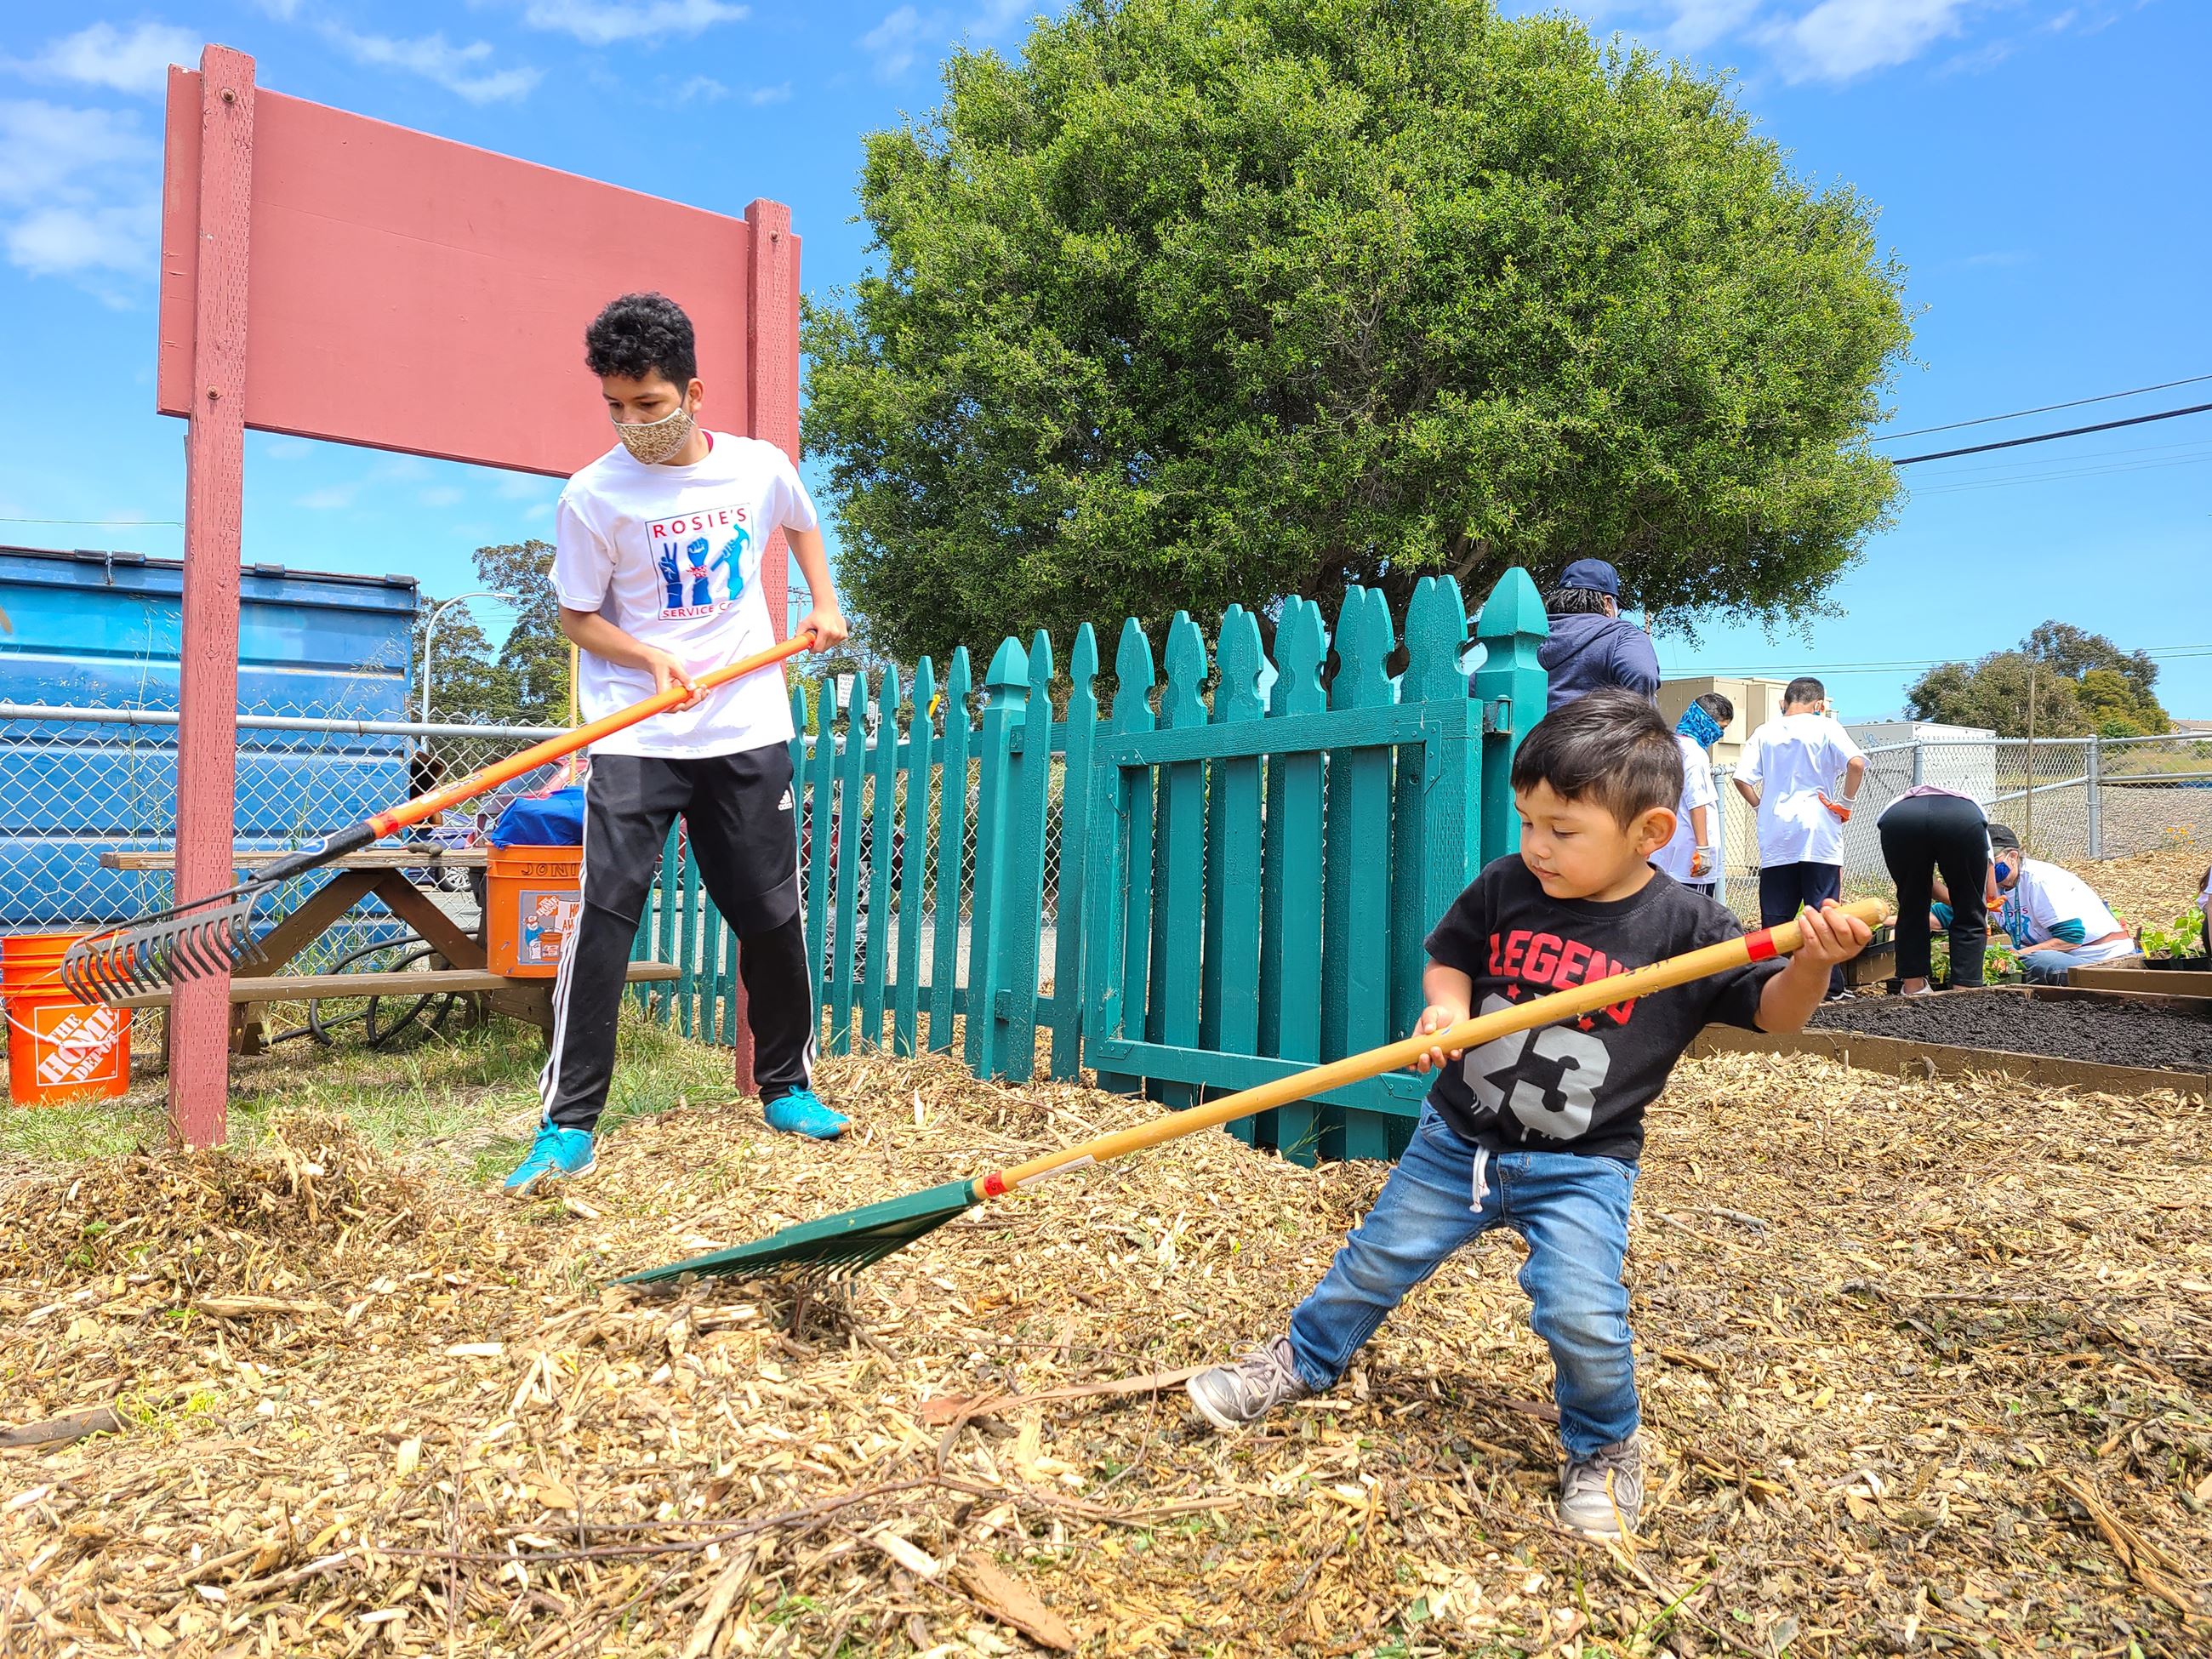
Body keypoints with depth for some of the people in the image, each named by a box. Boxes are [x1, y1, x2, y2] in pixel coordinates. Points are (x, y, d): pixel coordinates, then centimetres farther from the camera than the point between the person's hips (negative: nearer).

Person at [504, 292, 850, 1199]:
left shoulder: (759, 467, 1)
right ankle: (568, 1124, -2)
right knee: (603, 911, -11)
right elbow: (579, 616, -1)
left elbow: (801, 524, 24)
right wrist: (650, 656, -18)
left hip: (749, 727, 3)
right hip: (635, 736, -2)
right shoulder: (593, 496, -7)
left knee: (772, 914, 6)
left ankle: (787, 1085, 25)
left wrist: (825, 604, 13)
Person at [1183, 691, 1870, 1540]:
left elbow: (1773, 1011, -10)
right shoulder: (1503, 889, -7)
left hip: (1580, 1165, -3)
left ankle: (1605, 1447, 16)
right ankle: (1301, 1360, 41)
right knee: (1376, 1259, 13)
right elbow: (1448, 957, 7)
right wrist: (1444, 1003, -15)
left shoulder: (1684, 927, -14)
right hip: (1457, 1137, 3)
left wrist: (1812, 963, -31)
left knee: (1581, 1313, -17)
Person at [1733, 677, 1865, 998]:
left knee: (1775, 913, 6)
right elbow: (1856, 763, -14)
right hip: (1818, 834, -2)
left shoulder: (1765, 732, 9)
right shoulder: (1825, 727, 1)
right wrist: (1845, 802, -3)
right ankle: (1830, 986, 1)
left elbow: (1742, 778, 0)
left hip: (1776, 838, 2)